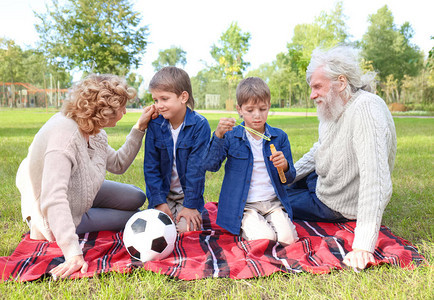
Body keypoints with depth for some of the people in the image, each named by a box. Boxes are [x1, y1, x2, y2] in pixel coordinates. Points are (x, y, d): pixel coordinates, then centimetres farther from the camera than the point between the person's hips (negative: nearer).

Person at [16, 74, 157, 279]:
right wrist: (73, 254, -48)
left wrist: (139, 129, -4)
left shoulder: (92, 130, -9)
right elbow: (53, 199, -43)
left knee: (136, 199, 11)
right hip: (55, 215, -8)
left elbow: (118, 164, 2)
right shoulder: (64, 133, -37)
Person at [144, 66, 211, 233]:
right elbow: (151, 166, -3)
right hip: (163, 193, 2)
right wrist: (159, 202, -10)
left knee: (186, 229, -17)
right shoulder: (155, 125, -6)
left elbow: (196, 167, -15)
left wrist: (190, 205, -15)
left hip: (189, 193, -2)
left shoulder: (200, 124, -15)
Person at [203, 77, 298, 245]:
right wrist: (218, 135, -25)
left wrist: (285, 166, -17)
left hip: (273, 202, 3)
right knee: (265, 239, -24)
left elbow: (289, 178, 8)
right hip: (243, 206, -2)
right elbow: (210, 165, -13)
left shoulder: (279, 137, 5)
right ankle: (244, 228, 5)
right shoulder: (231, 136, -1)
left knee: (288, 239, -18)